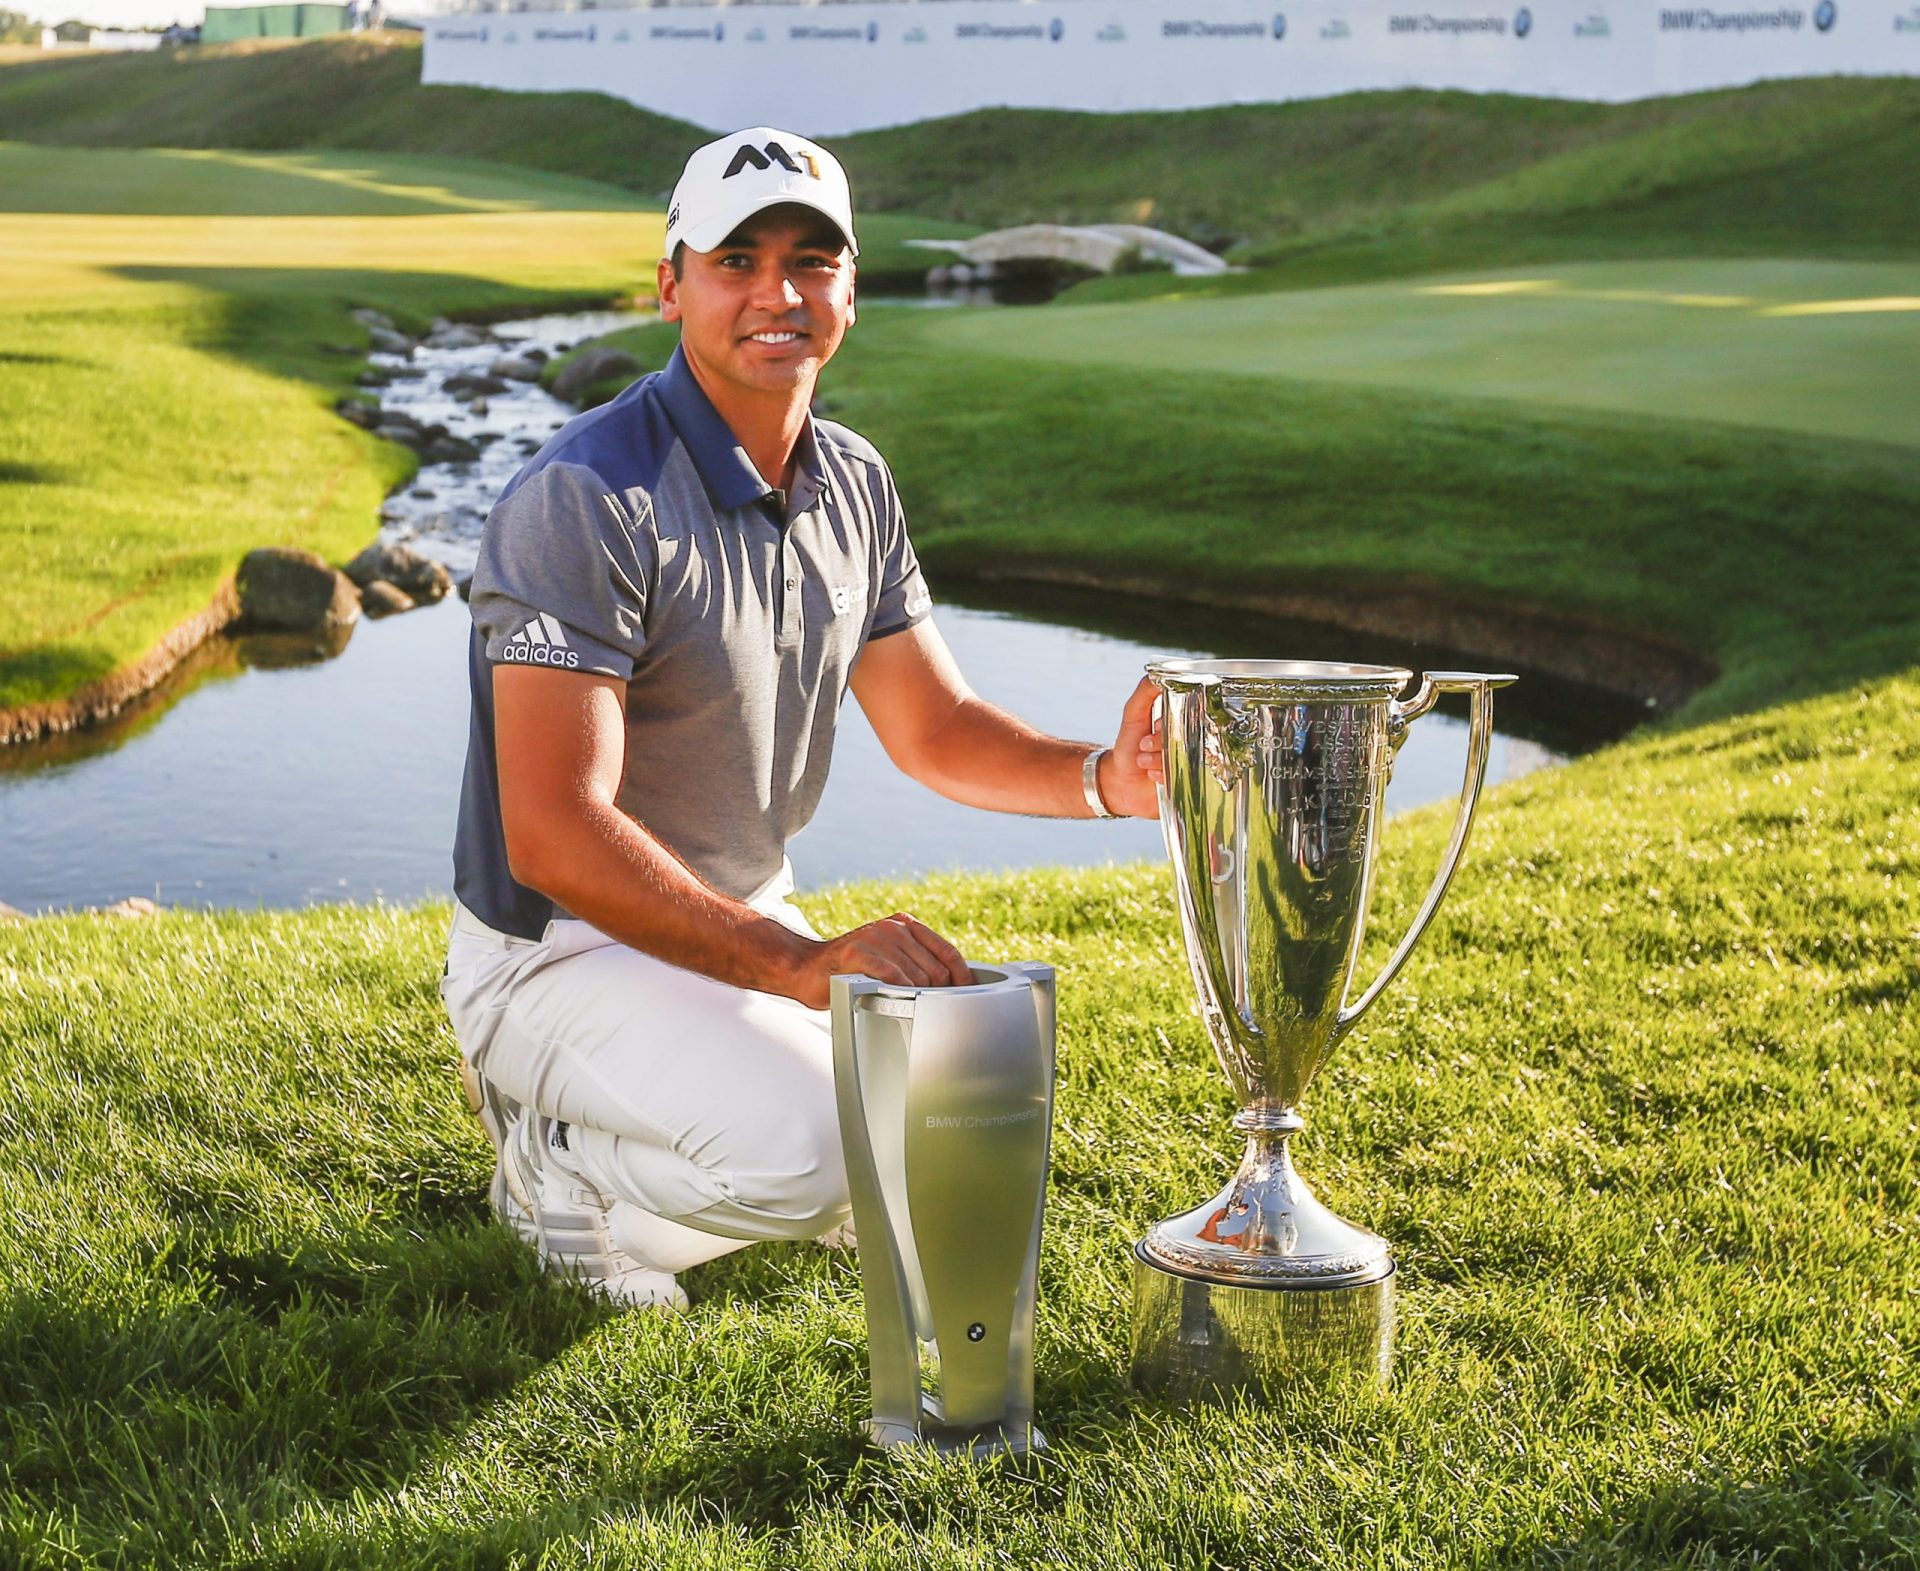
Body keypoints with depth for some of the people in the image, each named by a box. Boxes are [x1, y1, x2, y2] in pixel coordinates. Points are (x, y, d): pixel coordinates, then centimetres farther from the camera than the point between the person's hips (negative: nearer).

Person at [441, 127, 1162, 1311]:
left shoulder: (853, 485, 3)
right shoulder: (587, 500, -24)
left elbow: (932, 728, 8)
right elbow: (554, 835, -30)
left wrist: (1102, 777, -12)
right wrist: (802, 967, -37)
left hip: (748, 924, 8)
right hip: (563, 950, -8)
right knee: (805, 1146, -31)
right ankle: (562, 1165, 0)